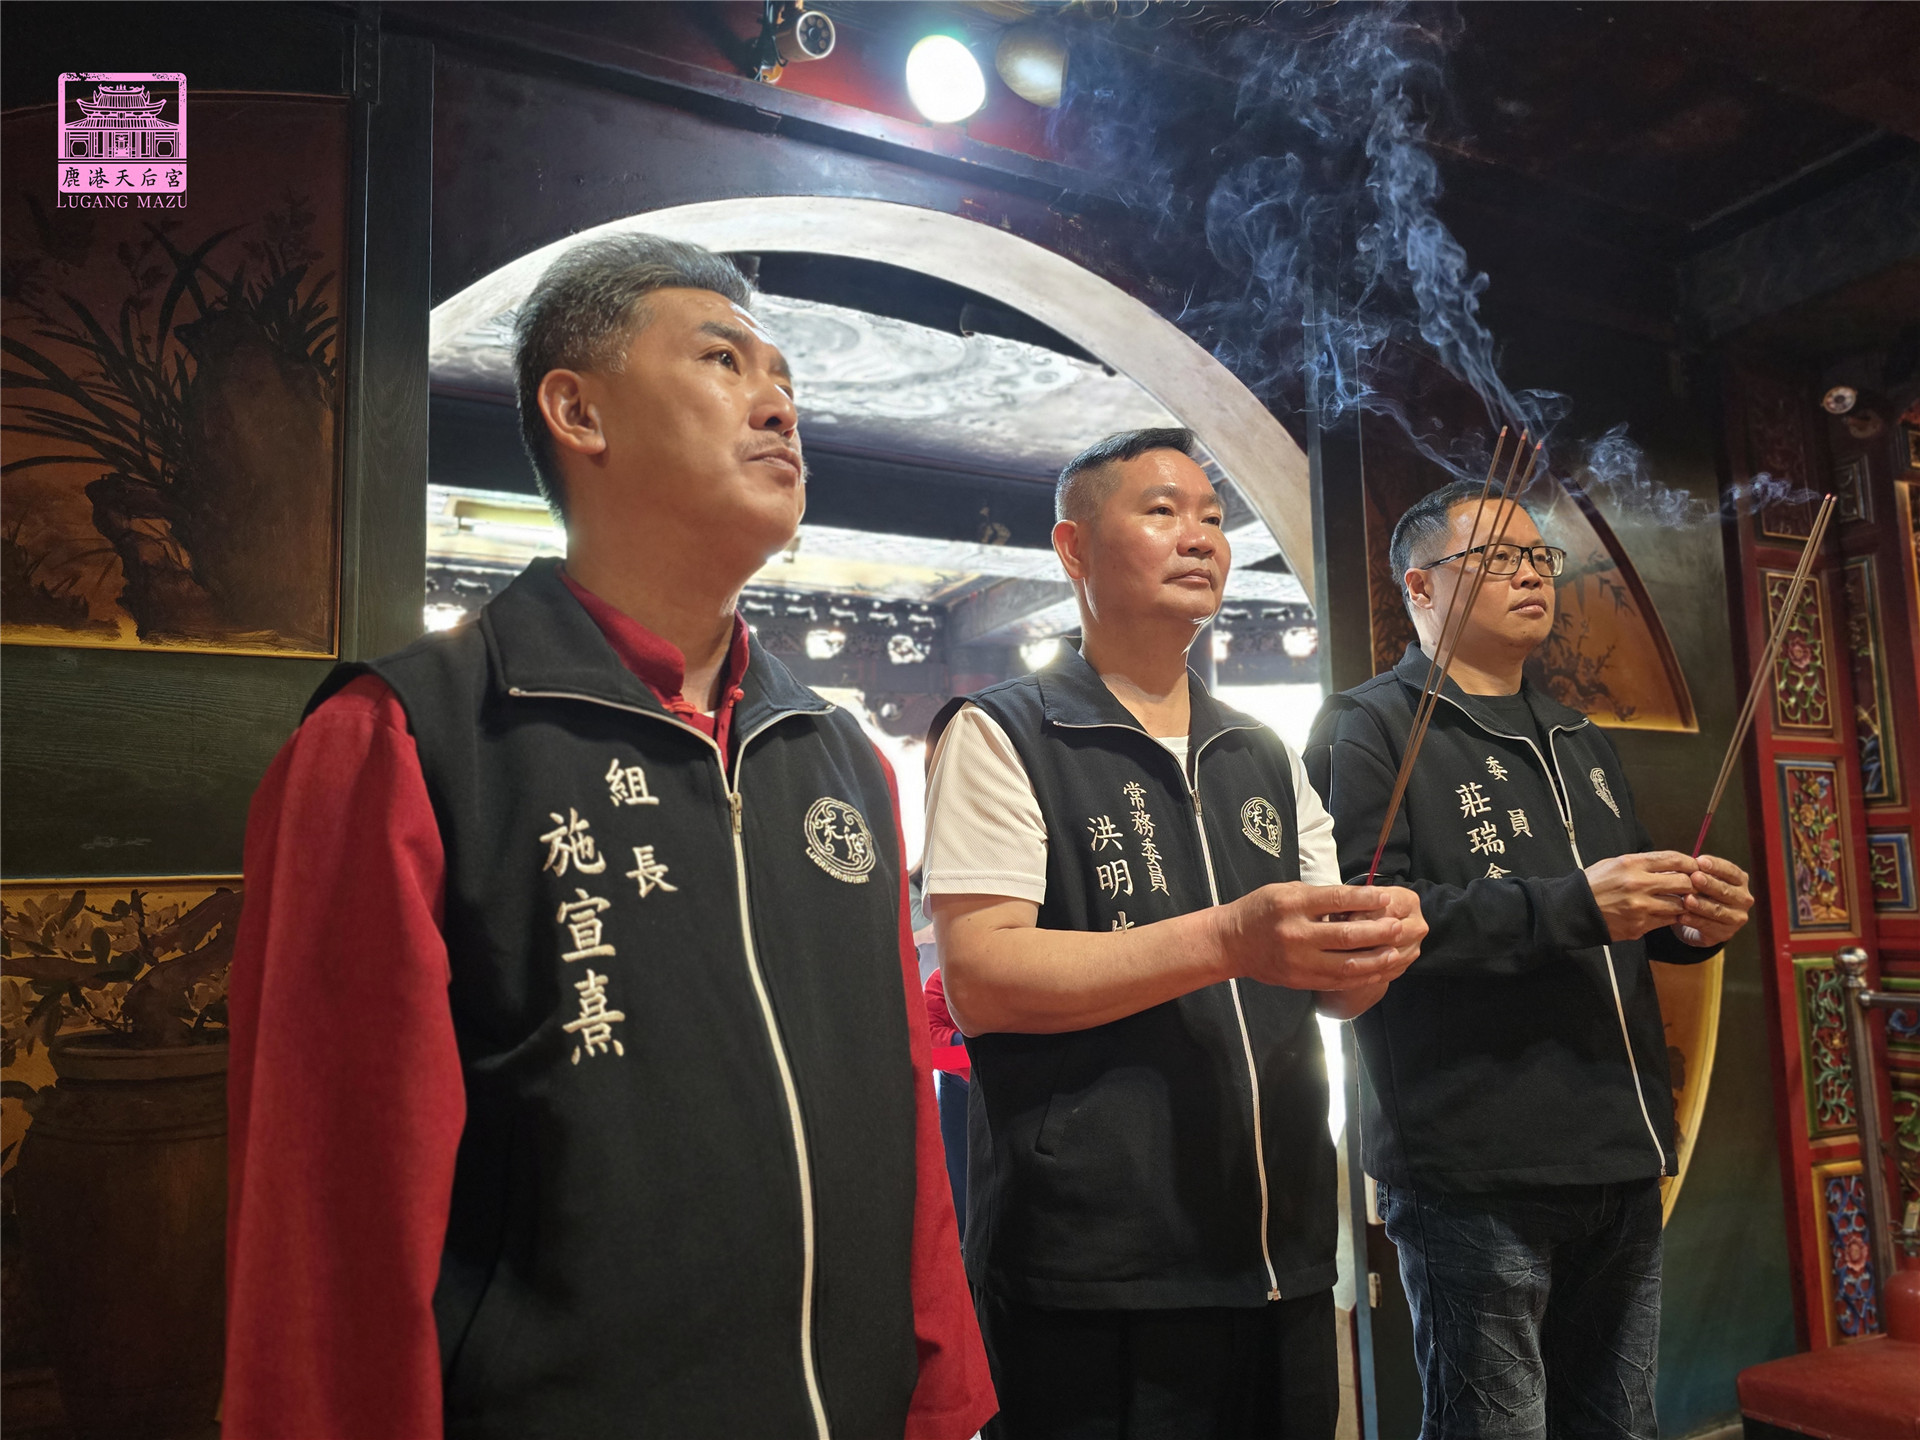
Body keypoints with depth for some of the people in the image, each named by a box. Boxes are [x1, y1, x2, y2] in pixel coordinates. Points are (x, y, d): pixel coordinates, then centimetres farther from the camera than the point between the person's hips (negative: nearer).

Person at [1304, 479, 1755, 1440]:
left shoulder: (1579, 744, 22)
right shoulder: (1368, 729, -4)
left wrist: (1690, 921, 7)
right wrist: (1573, 906, -22)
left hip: (1622, 1162, 8)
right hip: (1476, 1173, -7)